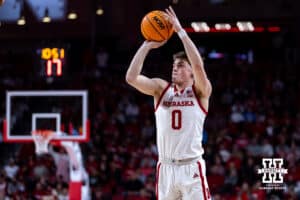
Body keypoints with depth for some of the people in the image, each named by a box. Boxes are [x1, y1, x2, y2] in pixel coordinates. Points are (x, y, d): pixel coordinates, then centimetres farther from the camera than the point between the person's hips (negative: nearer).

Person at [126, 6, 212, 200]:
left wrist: (180, 31, -20)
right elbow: (131, 78, -6)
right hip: (166, 168, 3)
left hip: (192, 168, -3)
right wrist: (147, 46, -8)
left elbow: (198, 65, -19)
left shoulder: (200, 92, 0)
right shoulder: (161, 89, 8)